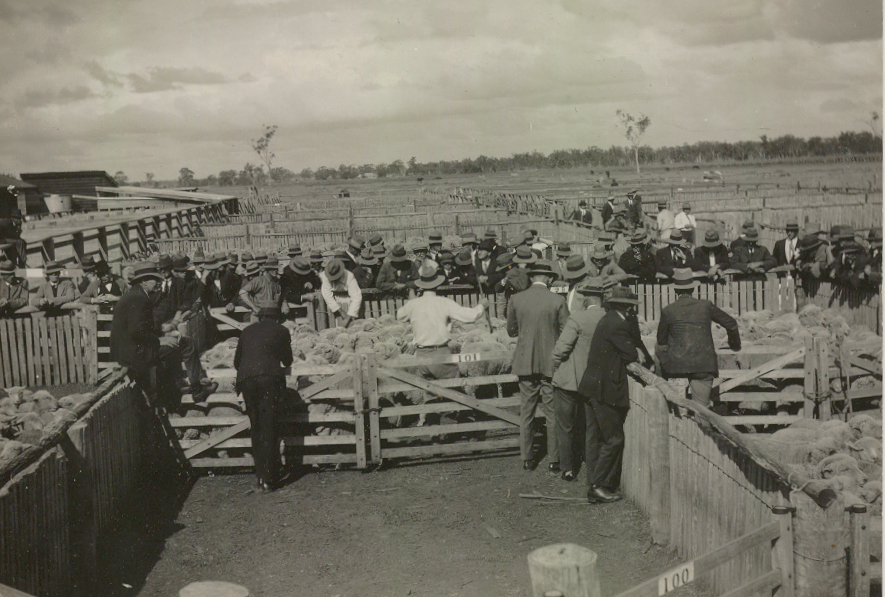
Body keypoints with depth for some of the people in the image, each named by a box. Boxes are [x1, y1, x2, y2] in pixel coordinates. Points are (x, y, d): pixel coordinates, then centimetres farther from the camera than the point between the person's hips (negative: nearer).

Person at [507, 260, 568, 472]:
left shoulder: (516, 300, -3)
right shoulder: (557, 301, -9)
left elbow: (511, 331, 7)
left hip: (525, 364, 2)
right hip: (551, 363, -2)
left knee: (526, 413, 11)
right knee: (553, 414, 7)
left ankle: (527, 459, 18)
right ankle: (554, 460, 12)